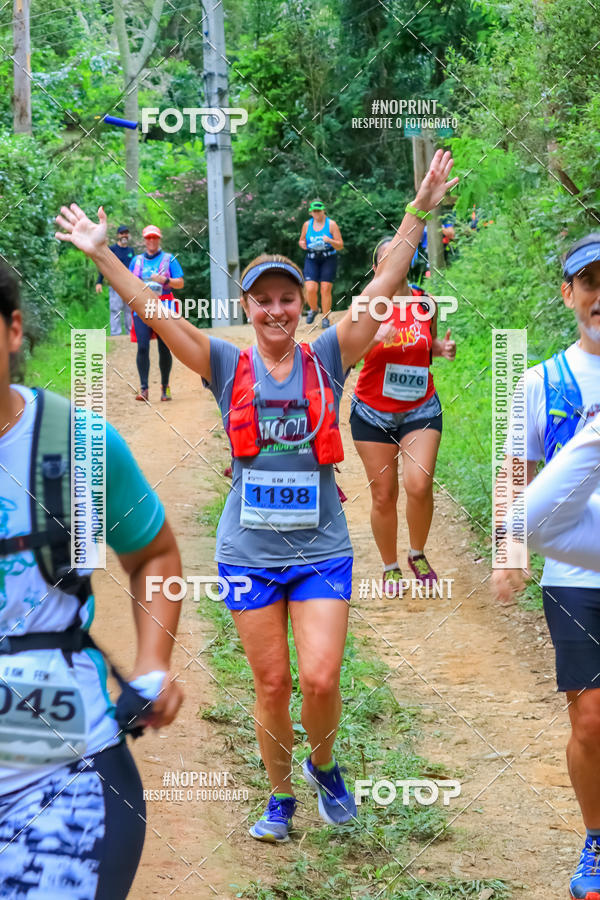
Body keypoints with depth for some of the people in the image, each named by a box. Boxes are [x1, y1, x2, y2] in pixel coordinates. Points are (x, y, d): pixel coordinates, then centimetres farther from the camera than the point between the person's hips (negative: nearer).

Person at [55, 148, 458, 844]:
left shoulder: (326, 358, -1)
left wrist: (418, 213, -15)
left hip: (321, 549, 0)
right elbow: (153, 311, -6)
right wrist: (101, 253, -13)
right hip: (249, 552, 1)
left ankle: (322, 762, 25)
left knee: (320, 680, -7)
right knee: (271, 685, 8)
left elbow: (382, 287, -8)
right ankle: (280, 797, 29)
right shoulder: (228, 367, 0)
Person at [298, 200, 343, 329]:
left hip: (329, 260, -2)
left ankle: (325, 318, 8)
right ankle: (313, 310, 19)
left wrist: (330, 241, -25)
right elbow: (301, 240, 19)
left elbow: (340, 246, -5)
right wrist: (302, 244, -5)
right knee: (310, 289, -12)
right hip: (312, 260, 2)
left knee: (325, 290, -7)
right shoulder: (307, 225, 6)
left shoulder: (331, 224, -4)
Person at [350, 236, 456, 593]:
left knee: (419, 485, -16)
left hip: (421, 410, 1)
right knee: (383, 496, 3)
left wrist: (442, 348, -5)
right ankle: (391, 568, 24)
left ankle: (418, 555, 10)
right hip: (373, 414, -1)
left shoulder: (426, 303, 1)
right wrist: (375, 338, -37)